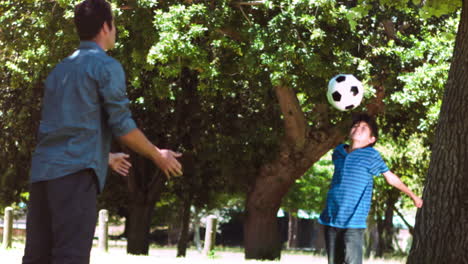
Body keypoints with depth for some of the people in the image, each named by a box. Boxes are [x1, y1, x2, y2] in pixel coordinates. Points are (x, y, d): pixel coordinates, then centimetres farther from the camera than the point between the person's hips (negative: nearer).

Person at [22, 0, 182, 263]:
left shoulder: (60, 69, 23)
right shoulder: (107, 66, 0)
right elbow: (122, 125, -5)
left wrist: (105, 156, 42)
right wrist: (158, 155, 9)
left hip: (43, 171, 7)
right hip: (76, 171, -7)